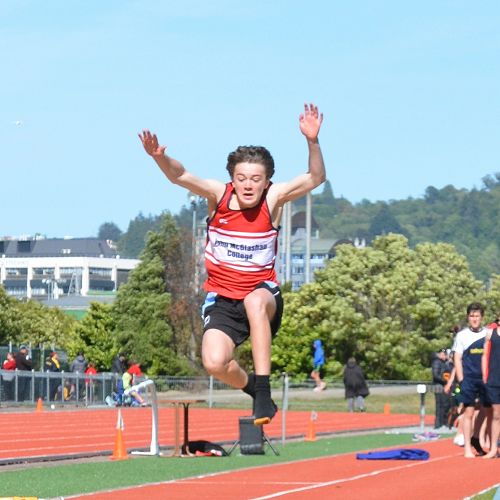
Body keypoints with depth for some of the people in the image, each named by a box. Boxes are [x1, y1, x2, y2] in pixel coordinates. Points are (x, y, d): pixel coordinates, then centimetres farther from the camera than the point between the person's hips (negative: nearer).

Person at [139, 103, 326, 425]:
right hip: (222, 297, 1)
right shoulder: (219, 195, -6)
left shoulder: (273, 199, -8)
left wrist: (312, 142, -34)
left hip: (263, 291, -1)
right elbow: (180, 176, -19)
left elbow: (315, 178, -17)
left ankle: (263, 392, -33)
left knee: (255, 301, -39)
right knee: (214, 363, -22)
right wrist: (159, 157, -39)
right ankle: (252, 387, 15)